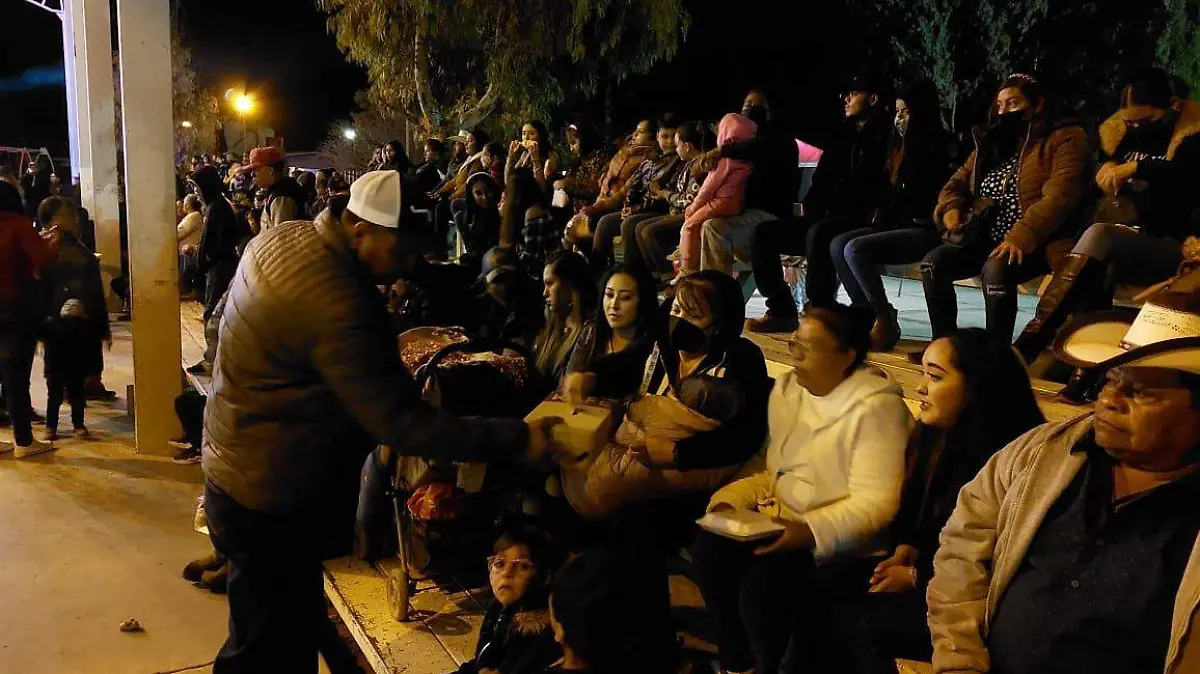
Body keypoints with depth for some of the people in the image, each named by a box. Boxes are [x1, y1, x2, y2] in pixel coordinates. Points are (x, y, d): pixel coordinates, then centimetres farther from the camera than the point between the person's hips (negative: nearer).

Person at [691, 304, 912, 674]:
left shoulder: (876, 407, -16)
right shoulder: (786, 389, 8)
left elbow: (875, 503, -22)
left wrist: (809, 532, -32)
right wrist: (733, 500, -3)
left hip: (841, 542, -7)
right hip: (783, 519, 7)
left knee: (762, 583, -27)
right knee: (710, 548, -16)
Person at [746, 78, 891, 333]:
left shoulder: (882, 139, -1)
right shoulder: (843, 137, 22)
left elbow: (876, 190, -12)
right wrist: (812, 210, 1)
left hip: (858, 223, -8)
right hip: (829, 219, 8)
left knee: (818, 233, -39)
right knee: (763, 233, -7)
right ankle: (782, 312, -9)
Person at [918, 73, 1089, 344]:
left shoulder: (1064, 139, -2)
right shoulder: (993, 142, 19)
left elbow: (1060, 196, -17)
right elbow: (958, 182, 22)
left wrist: (1021, 237, -31)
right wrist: (951, 208, -3)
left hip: (1034, 243, -6)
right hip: (984, 238, 7)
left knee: (996, 269, -36)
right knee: (933, 263, -17)